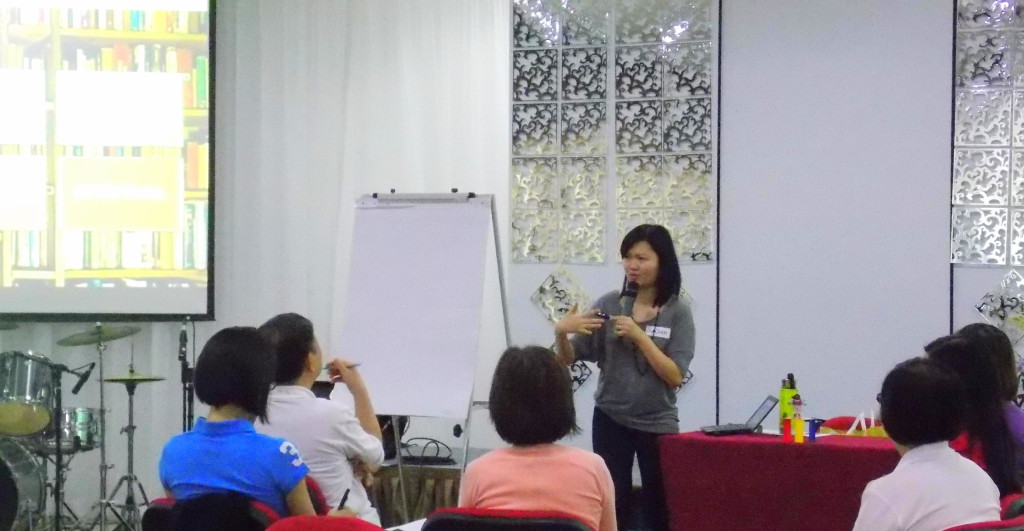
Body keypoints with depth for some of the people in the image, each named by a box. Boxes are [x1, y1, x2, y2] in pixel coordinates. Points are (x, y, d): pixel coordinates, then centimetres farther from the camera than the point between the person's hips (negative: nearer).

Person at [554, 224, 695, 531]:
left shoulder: (678, 313, -5)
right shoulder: (609, 305, 1)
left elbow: (675, 376, -13)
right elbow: (568, 359, 2)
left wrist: (639, 336, -20)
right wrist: (561, 332, -19)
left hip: (657, 424, -1)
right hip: (610, 420, 2)